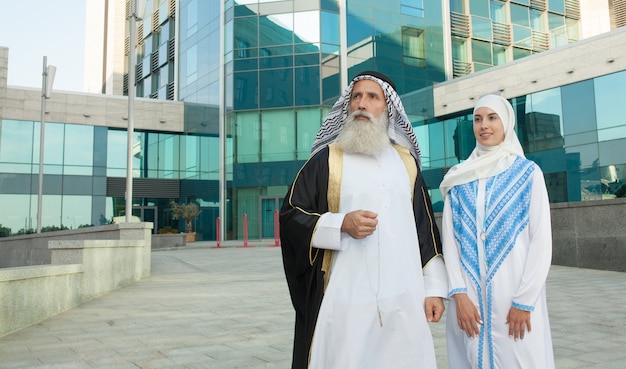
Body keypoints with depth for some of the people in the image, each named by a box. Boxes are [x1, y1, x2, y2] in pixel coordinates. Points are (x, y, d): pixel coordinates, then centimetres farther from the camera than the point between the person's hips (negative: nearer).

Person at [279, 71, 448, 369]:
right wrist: (341, 224, -15)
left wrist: (434, 287, 8)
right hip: (345, 300, -3)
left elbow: (426, 226, 13)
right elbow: (290, 216, -1)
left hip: (405, 299, 3)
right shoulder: (326, 159, 2)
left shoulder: (406, 161, 12)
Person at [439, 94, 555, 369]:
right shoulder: (458, 179, 7)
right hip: (469, 296, 2)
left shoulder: (528, 173, 1)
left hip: (515, 296, -2)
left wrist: (524, 301, -9)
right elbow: (449, 238, 3)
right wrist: (459, 294, -6)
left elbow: (541, 242, -4)